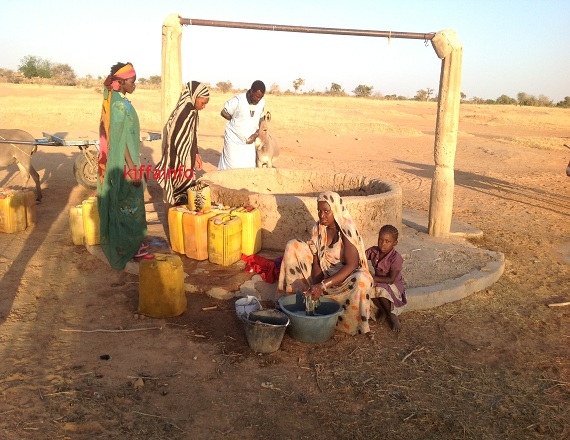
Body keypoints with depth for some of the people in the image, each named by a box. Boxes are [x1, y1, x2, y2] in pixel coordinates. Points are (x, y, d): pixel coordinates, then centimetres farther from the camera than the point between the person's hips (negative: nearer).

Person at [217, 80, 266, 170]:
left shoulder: (262, 102, -6)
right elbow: (223, 112, -7)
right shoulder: (238, 100, -19)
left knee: (249, 167, 4)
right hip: (234, 139, -4)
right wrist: (236, 121, -7)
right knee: (232, 167, 3)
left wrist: (256, 134, -7)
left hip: (249, 141, 4)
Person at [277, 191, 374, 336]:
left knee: (361, 279, -41)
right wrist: (316, 286, -23)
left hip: (343, 277, -5)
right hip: (323, 275, 5)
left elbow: (351, 266, -30)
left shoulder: (346, 230, -22)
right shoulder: (318, 228, -5)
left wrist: (322, 285, -37)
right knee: (292, 246, -8)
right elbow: (316, 262, -5)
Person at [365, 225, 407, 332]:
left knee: (382, 290, -37)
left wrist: (373, 278, -30)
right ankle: (383, 311, -1)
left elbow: (391, 279, -25)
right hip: (378, 282, 5)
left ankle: (393, 315, -8)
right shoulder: (374, 251, -8)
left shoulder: (396, 258, -23)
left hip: (393, 285, -5)